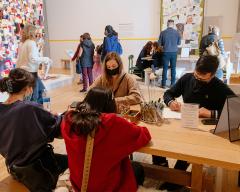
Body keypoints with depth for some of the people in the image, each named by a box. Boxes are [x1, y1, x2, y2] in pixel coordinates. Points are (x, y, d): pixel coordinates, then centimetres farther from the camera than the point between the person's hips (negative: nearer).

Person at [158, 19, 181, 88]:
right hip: (174, 52, 1)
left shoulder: (163, 32, -6)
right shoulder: (177, 32, -3)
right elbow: (179, 43, 7)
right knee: (173, 68, 9)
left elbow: (159, 43, 1)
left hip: (166, 52, -1)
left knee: (165, 68, 4)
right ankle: (173, 84, 13)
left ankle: (164, 84, 5)